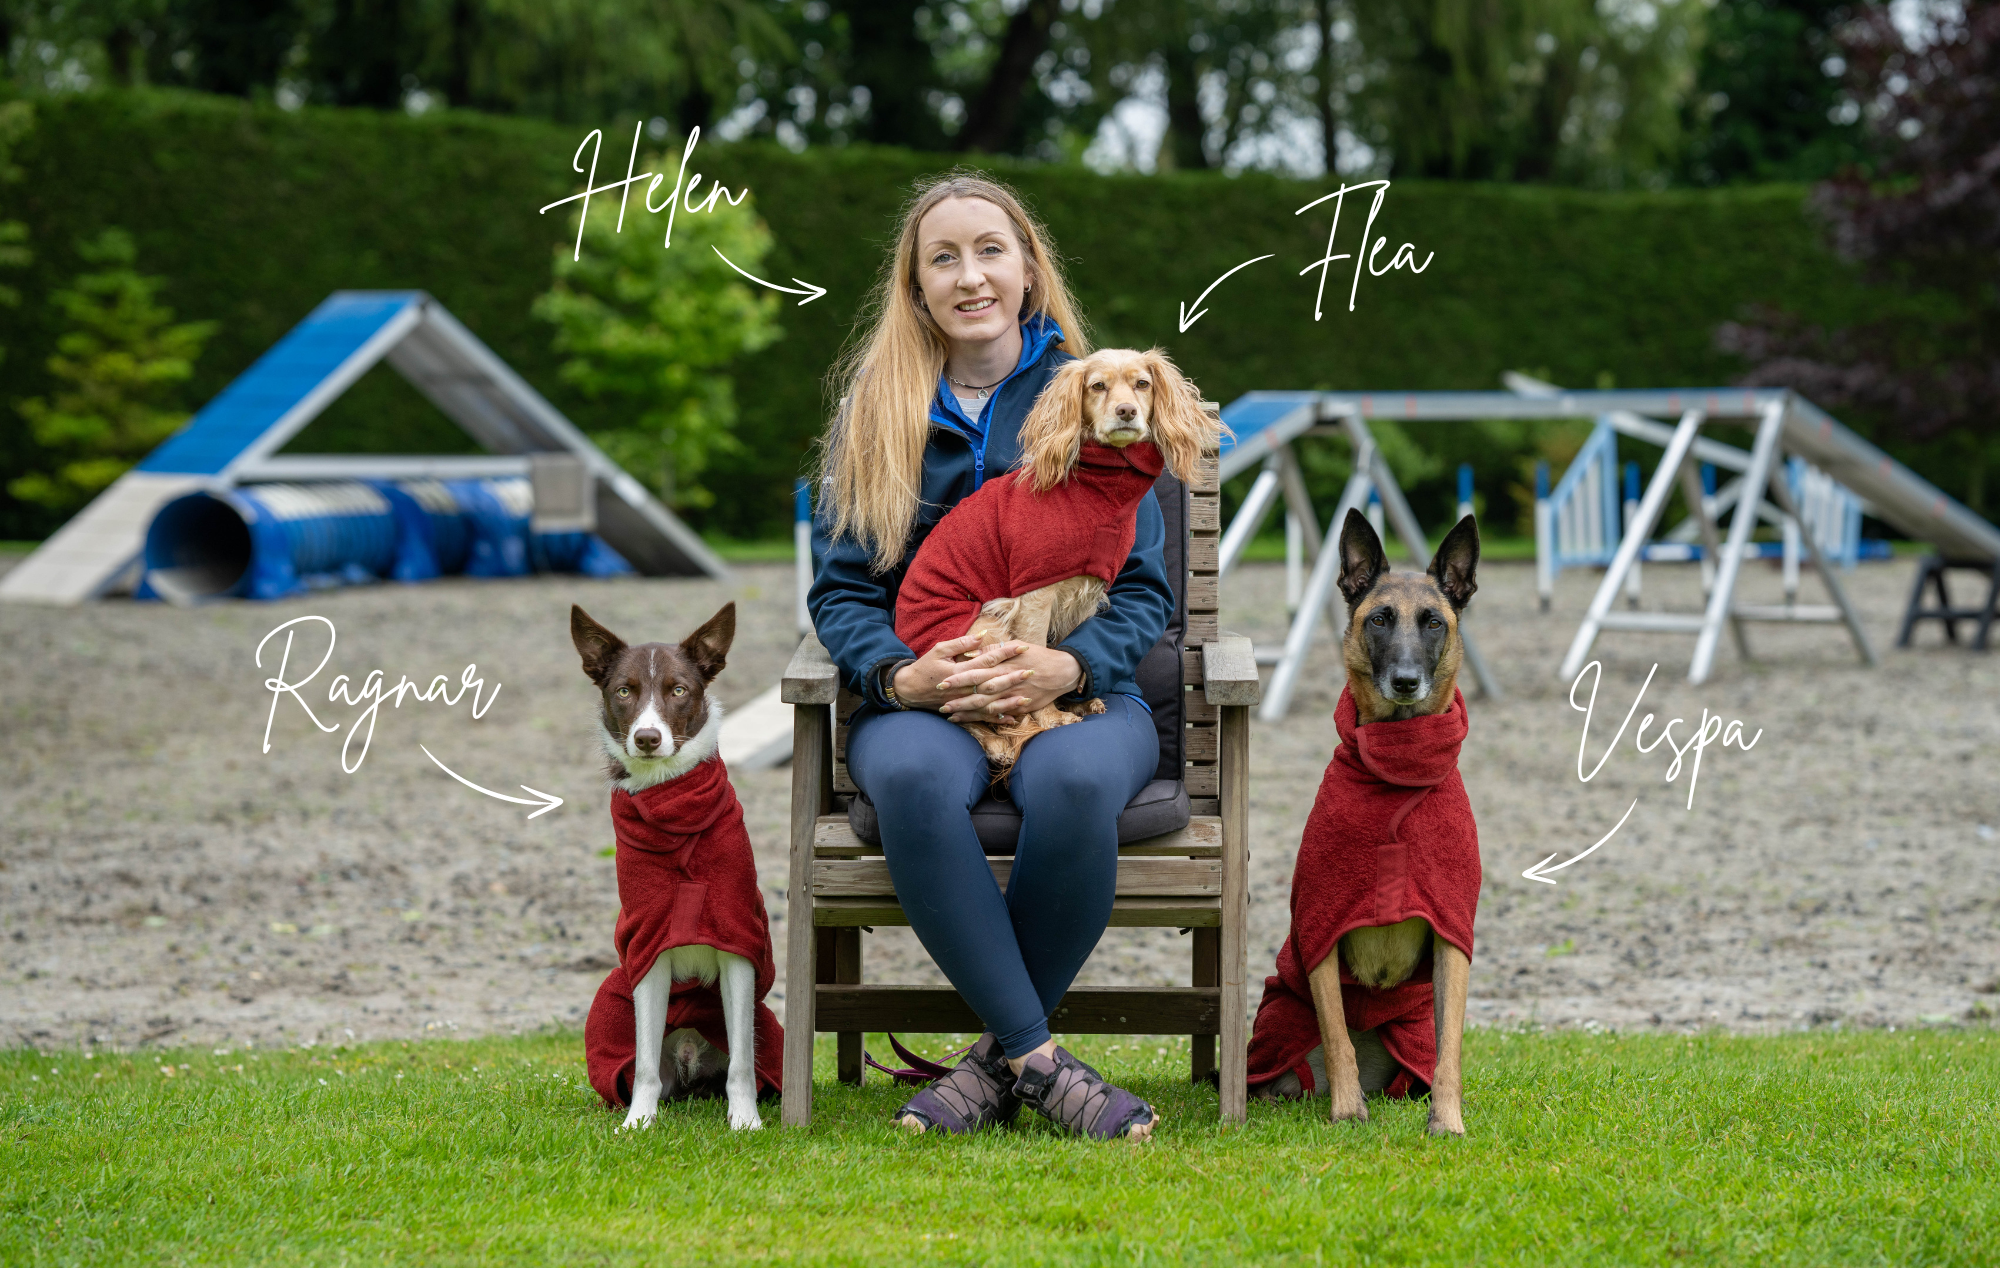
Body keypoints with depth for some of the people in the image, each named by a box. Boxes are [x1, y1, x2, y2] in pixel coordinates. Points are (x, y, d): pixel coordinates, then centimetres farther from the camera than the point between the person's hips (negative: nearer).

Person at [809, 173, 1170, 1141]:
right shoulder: (874, 410, 13)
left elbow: (1144, 587, 6)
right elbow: (840, 589, 8)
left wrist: (1068, 665, -15)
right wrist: (903, 676, -14)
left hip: (1078, 691, 0)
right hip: (922, 699, 1)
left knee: (1073, 780, -38)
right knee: (914, 777, -38)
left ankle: (999, 1057, -21)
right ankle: (1038, 1058, -31)